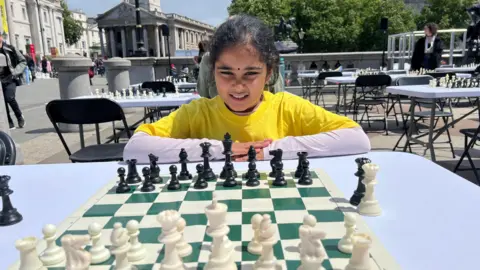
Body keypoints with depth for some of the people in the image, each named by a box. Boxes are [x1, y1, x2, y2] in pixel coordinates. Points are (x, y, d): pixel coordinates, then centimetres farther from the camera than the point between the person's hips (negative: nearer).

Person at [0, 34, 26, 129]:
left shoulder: (10, 49, -3)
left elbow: (23, 61, 2)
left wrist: (14, 72, -7)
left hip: (10, 79, -3)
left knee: (10, 98, -20)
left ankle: (19, 116, 6)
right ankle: (9, 123, 12)